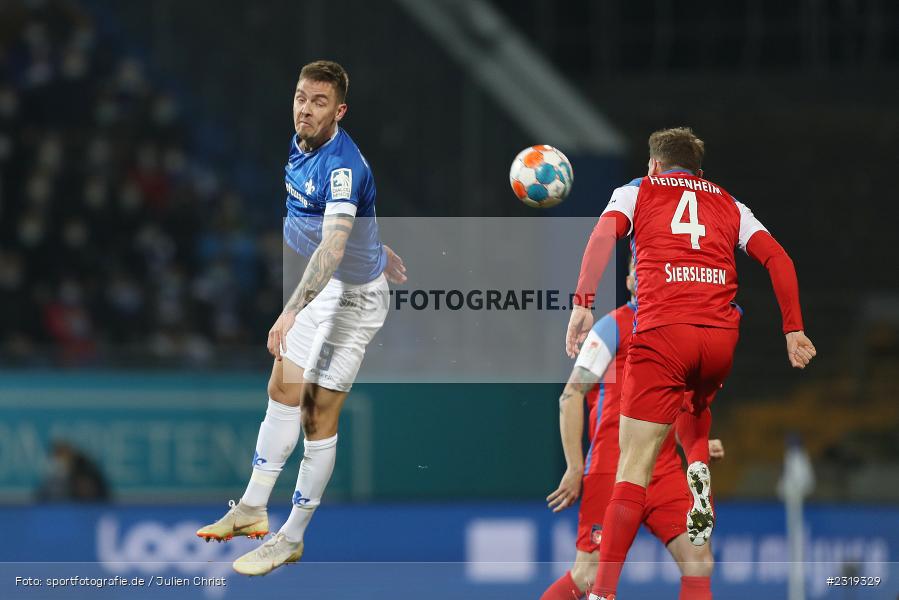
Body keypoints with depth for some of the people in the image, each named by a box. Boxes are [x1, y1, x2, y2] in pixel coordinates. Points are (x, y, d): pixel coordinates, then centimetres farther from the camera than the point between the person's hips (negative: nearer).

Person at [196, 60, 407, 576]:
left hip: (355, 296, -9)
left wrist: (291, 311, -49)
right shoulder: (301, 147, 0)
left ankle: (291, 539, 1)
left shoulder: (342, 165, -29)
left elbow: (333, 249, -40)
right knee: (283, 391, 8)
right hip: (318, 288, 9)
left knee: (319, 417, -6)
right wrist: (375, 250, 30)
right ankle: (253, 510, 15)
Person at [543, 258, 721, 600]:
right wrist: (575, 468, -11)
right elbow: (571, 397, -4)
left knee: (699, 561, -9)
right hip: (612, 468, -6)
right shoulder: (614, 326, 0)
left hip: (665, 471, 6)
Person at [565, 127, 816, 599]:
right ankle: (700, 469, 3)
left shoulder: (637, 191, 17)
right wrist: (793, 330, 11)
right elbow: (778, 259, 12)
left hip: (661, 332, -3)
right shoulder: (728, 204, 24)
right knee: (692, 406, 36)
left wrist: (582, 304, -10)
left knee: (634, 467, -4)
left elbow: (602, 236, -2)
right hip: (722, 338, 3)